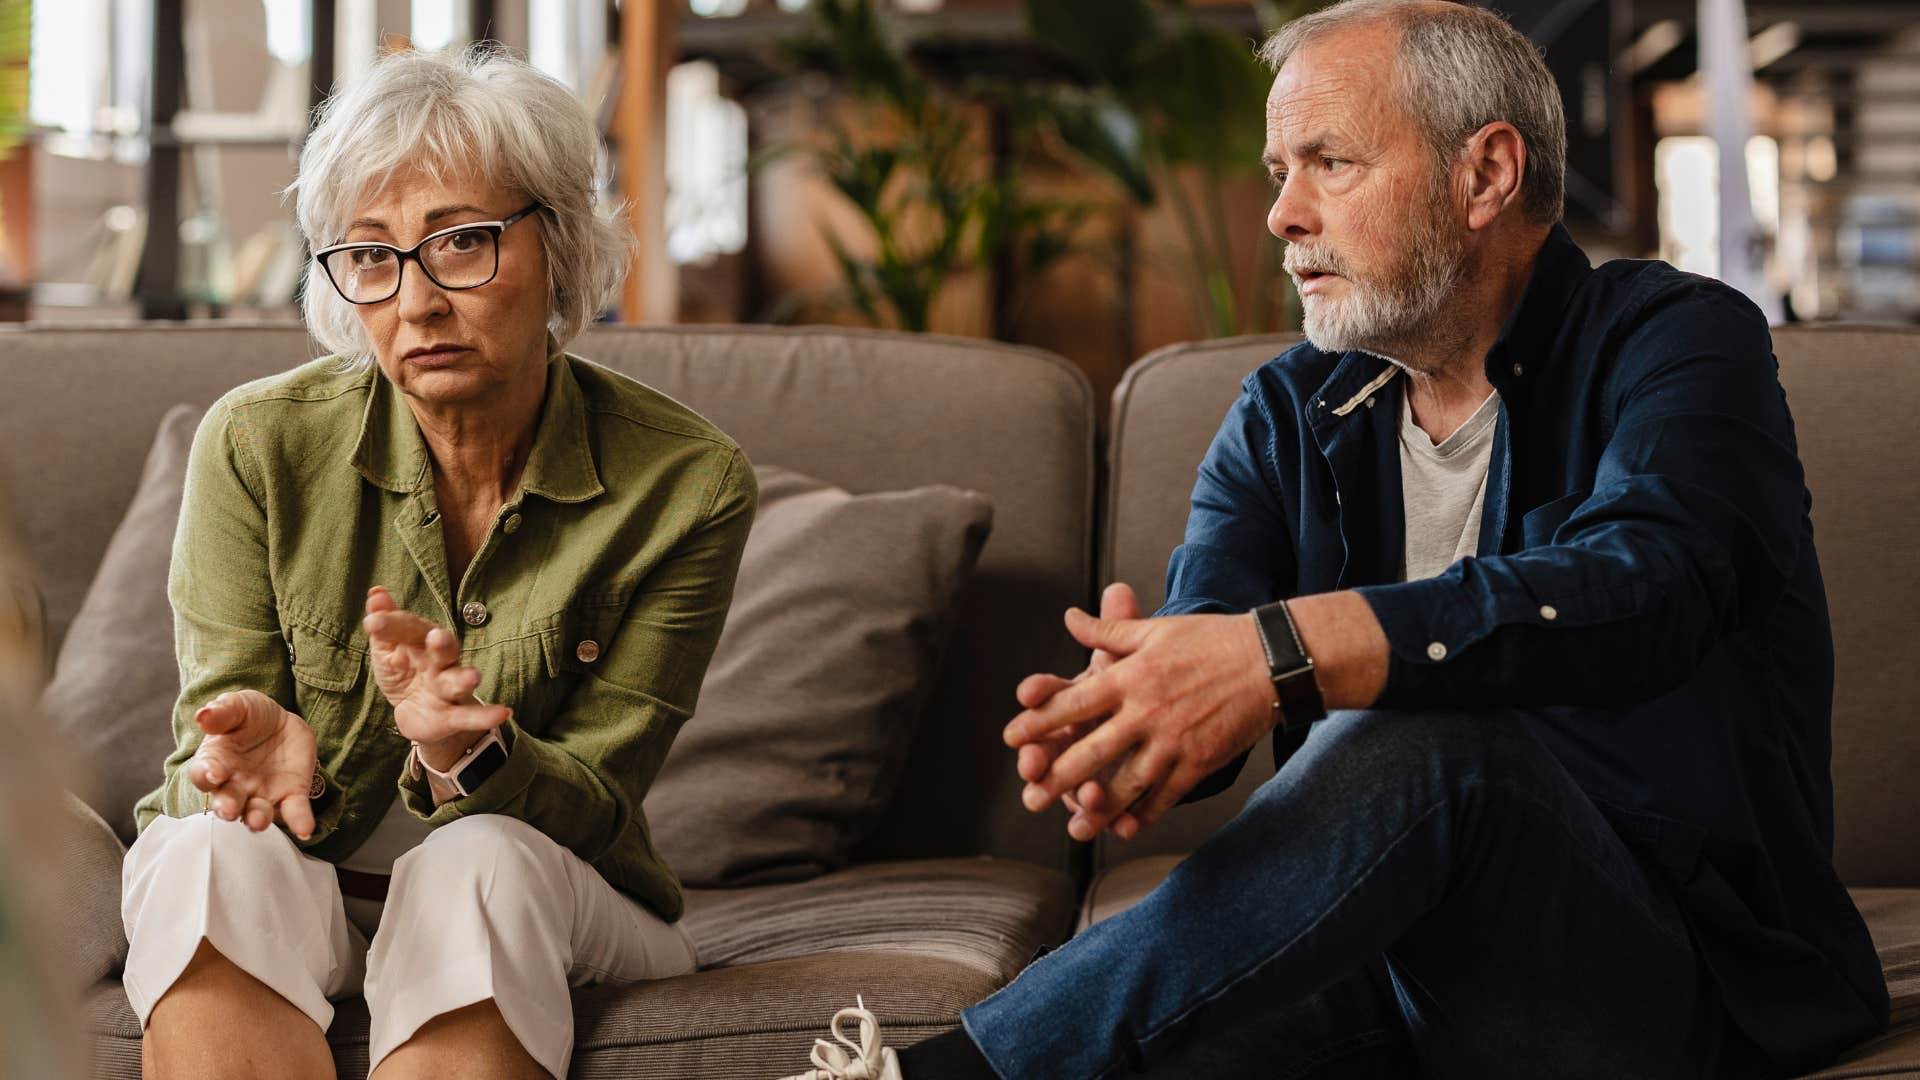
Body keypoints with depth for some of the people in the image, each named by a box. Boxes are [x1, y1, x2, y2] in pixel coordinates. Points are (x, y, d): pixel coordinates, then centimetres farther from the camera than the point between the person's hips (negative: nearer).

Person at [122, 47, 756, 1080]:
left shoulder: (686, 483, -13)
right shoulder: (255, 443, -11)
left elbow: (592, 802, -11)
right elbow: (212, 756, -8)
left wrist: (466, 756, -35)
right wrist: (261, 751, -34)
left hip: (558, 909, 0)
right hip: (303, 889, 1)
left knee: (481, 861, -34)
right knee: (213, 856, -33)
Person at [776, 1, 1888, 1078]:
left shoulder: (1678, 343, -4)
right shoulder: (1289, 416, 12)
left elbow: (1639, 589, -26)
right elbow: (1203, 635, -6)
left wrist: (1282, 652, -39)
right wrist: (1118, 719, -33)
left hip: (1686, 982, -3)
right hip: (1416, 955, 3)